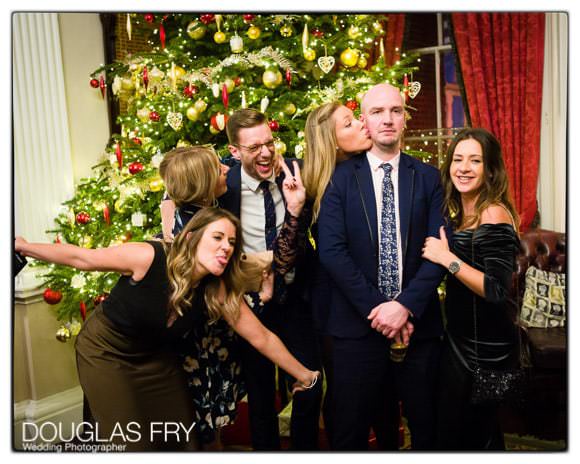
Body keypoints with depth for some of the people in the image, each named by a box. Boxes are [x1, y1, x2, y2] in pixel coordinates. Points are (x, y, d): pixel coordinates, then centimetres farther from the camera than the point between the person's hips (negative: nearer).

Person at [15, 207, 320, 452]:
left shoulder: (219, 291, -21)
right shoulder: (149, 258, -33)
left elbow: (262, 337, -13)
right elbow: (79, 257, -20)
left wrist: (303, 374, -8)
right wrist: (22, 246, -13)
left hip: (155, 358, 4)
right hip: (105, 351, -4)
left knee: (182, 438, 7)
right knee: (132, 443, -3)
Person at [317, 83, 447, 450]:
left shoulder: (428, 178, 5)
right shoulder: (341, 178, 0)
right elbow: (332, 251, -8)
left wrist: (406, 305, -15)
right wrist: (376, 308, -13)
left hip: (418, 323, 1)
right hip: (358, 324, -1)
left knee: (425, 427, 14)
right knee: (352, 430, 10)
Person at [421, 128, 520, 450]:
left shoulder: (495, 216, -19)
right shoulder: (463, 213, 8)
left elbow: (497, 291, -26)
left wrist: (448, 259, -24)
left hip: (484, 349, -8)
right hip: (460, 339, 9)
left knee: (460, 436, 7)